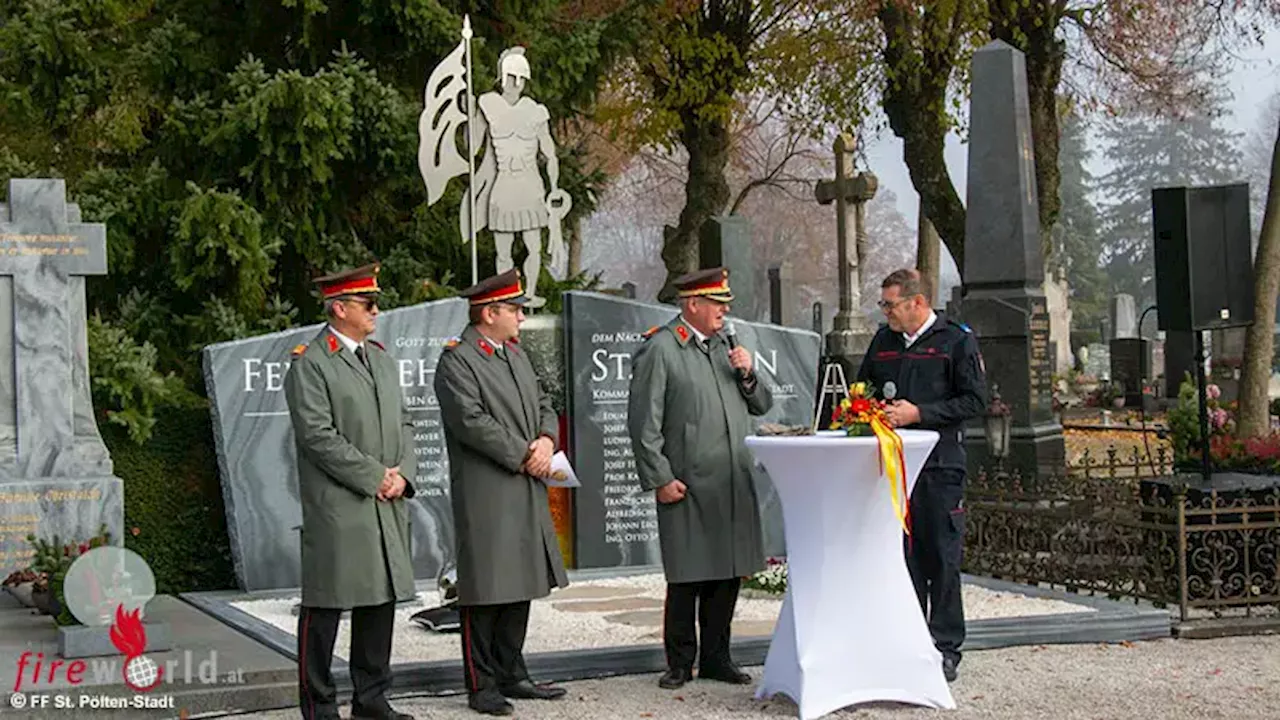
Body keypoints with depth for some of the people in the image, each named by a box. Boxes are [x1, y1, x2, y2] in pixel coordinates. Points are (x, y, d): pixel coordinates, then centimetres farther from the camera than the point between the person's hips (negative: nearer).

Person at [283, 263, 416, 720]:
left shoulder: (381, 358, 17)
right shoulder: (309, 364, -8)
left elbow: (403, 422, 16)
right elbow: (318, 436, -15)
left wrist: (402, 474, -1)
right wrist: (374, 477, -14)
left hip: (387, 506, 8)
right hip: (336, 507, -8)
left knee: (381, 598, 12)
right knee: (325, 604, -1)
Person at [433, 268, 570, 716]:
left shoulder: (516, 354, 17)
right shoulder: (456, 361, -10)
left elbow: (543, 405, 19)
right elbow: (472, 422, -18)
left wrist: (546, 440, -2)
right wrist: (523, 455, -16)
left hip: (527, 494, 8)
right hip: (485, 497, -8)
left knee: (520, 586, 12)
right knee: (485, 592, -3)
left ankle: (512, 676, 22)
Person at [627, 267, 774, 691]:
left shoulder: (723, 347, 17)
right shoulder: (659, 349, -5)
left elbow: (761, 406, 20)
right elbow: (644, 423, -8)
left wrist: (747, 374, 1)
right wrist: (659, 479, -12)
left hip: (734, 485, 7)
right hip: (688, 488, -6)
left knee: (728, 575, 10)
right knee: (686, 579, 0)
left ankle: (716, 658, 21)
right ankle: (680, 663, 12)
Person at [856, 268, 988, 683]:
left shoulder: (956, 340, -2)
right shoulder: (884, 341, 15)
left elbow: (974, 401, -7)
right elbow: (863, 388, 28)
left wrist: (920, 413, -14)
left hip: (939, 466, -5)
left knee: (942, 559, -1)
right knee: (901, 558, 7)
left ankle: (946, 649, 6)